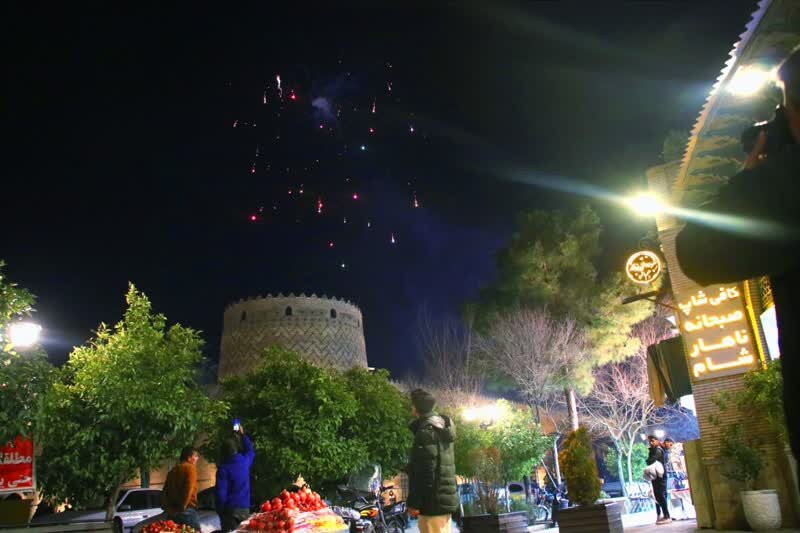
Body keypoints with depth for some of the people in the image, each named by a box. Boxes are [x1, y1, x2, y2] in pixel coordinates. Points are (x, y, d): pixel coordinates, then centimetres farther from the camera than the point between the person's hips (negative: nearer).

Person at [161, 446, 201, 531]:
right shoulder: (190, 467, -4)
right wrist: (182, 507, -11)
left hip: (172, 512, 7)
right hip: (187, 511, -7)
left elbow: (165, 491, 16)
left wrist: (167, 508, 11)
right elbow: (189, 488, -16)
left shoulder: (173, 470, 18)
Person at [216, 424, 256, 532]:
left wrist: (220, 510, 0)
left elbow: (220, 492, -12)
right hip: (245, 508, 4)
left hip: (230, 509, -4)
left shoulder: (223, 468, -11)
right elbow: (251, 451, 26)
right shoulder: (245, 461, 2)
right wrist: (242, 435, 34)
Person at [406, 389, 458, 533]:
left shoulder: (426, 431, -15)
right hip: (445, 498, 10)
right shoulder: (442, 427, 15)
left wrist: (414, 502, -17)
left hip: (433, 501, -10)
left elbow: (423, 471, -20)